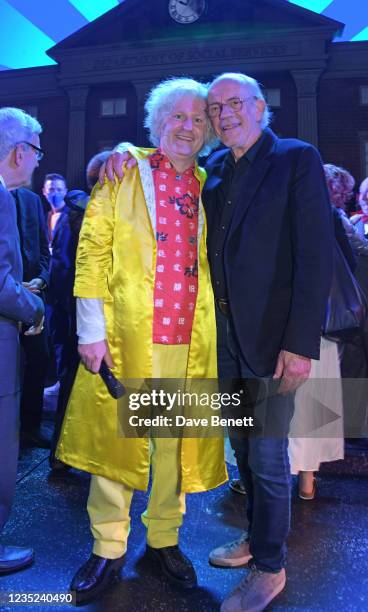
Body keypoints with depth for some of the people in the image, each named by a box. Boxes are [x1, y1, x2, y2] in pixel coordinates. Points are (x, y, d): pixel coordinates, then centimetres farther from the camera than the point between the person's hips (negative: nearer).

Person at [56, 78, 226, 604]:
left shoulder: (207, 185, 14)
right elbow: (92, 253, -2)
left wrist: (212, 330, 7)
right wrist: (91, 332, -8)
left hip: (190, 341, 3)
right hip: (126, 334, -2)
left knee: (175, 443, 11)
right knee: (114, 437, 7)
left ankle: (163, 538, 31)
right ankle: (108, 548, 26)